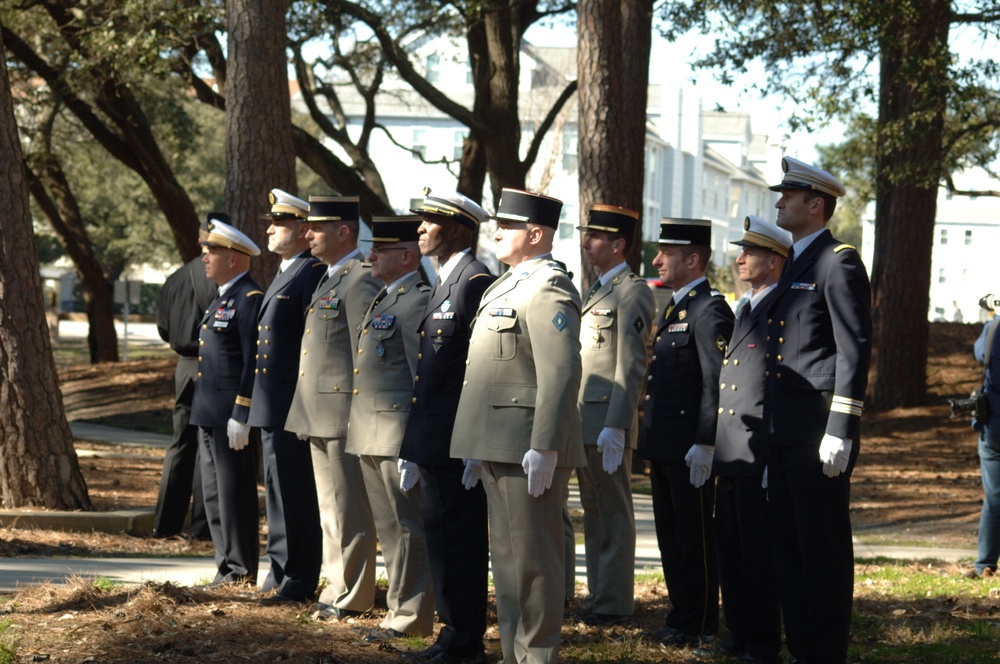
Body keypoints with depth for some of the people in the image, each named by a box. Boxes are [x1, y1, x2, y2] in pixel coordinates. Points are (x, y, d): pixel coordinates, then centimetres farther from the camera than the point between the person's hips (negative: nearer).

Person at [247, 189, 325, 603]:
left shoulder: (314, 274, -14)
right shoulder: (284, 274, 18)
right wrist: (252, 402, 22)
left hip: (293, 405, -10)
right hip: (273, 406, 10)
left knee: (296, 495, -5)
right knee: (277, 491, 16)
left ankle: (299, 581, 0)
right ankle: (280, 572, 24)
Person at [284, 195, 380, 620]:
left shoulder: (360, 281, -13)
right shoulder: (329, 279, 18)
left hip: (343, 413, -10)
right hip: (319, 417, 10)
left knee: (349, 509, -4)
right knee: (331, 508, 14)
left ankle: (352, 597, 1)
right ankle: (338, 588, 21)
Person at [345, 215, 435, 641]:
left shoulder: (420, 302, -12)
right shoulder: (383, 301, 19)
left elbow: (425, 379, -17)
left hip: (398, 433, -10)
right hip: (371, 436, 10)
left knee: (406, 526, -4)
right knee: (388, 527, 13)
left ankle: (409, 615, 1)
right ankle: (402, 607, 20)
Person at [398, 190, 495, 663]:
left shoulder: (476, 282, -13)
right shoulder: (443, 284, 18)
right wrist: (415, 445, 19)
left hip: (458, 442, -10)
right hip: (433, 441, 10)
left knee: (461, 540, -4)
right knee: (439, 536, 14)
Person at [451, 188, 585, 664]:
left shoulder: (548, 290, -14)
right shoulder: (508, 285, 18)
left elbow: (561, 374, -22)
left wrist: (545, 448, -26)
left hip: (528, 447, -10)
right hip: (499, 445, 10)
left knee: (532, 559, -4)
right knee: (507, 557, 15)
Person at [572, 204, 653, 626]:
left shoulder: (632, 292, -9)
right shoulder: (595, 292, 19)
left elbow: (631, 366, -16)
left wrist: (615, 427, -22)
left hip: (608, 423, -9)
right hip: (583, 422, 9)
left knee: (614, 515, -3)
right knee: (594, 513, 13)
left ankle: (614, 602, 0)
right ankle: (598, 595, 18)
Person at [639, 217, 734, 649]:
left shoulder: (710, 311, -13)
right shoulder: (675, 308, 18)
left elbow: (716, 383, -19)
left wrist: (704, 445, -22)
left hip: (690, 450, -10)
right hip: (664, 447, 10)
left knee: (696, 539, -2)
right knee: (671, 536, 14)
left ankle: (700, 625, 5)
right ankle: (681, 615, 21)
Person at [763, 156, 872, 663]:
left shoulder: (839, 263, -9)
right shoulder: (796, 264, 19)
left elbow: (855, 351, -15)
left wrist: (840, 431, -20)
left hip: (819, 433, -9)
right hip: (785, 433, 9)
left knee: (824, 549, -4)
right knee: (787, 544, 11)